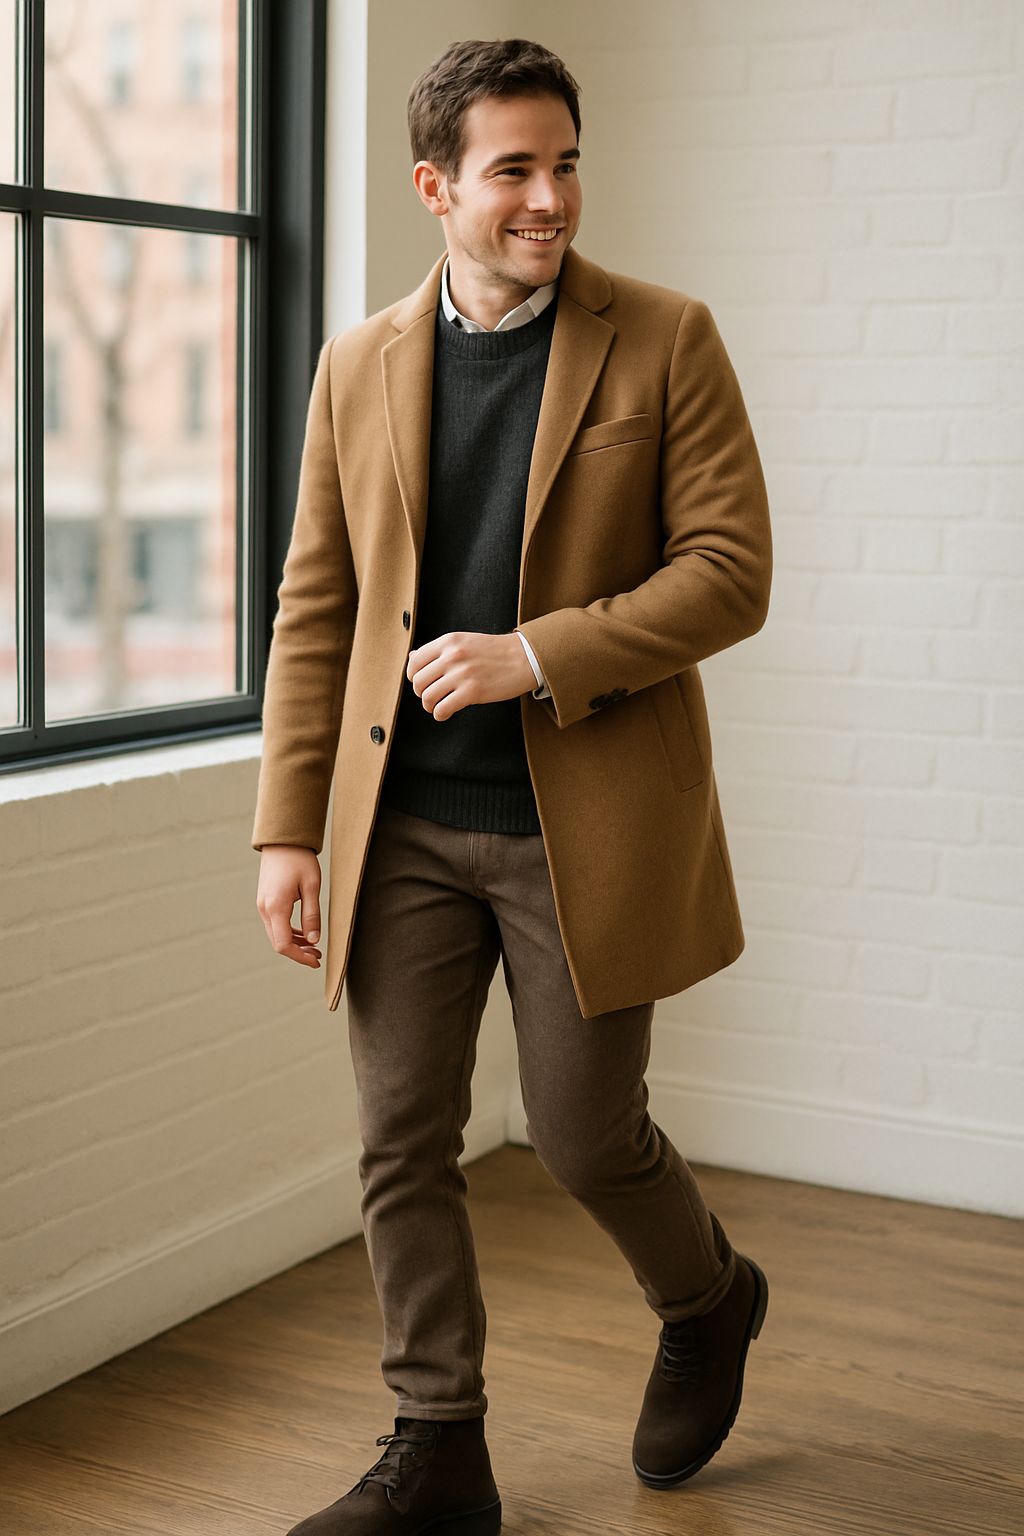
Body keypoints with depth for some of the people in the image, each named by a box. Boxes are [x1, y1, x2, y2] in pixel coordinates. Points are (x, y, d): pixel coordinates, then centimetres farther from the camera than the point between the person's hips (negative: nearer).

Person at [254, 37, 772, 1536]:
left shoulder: (664, 341, -3)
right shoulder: (361, 367, 7)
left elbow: (732, 572, -8)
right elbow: (315, 610, 7)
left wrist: (536, 658, -18)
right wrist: (290, 825, 2)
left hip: (587, 824, -3)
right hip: (406, 830, 4)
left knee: (585, 1136, 6)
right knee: (403, 1144, 6)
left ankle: (709, 1303, 38)